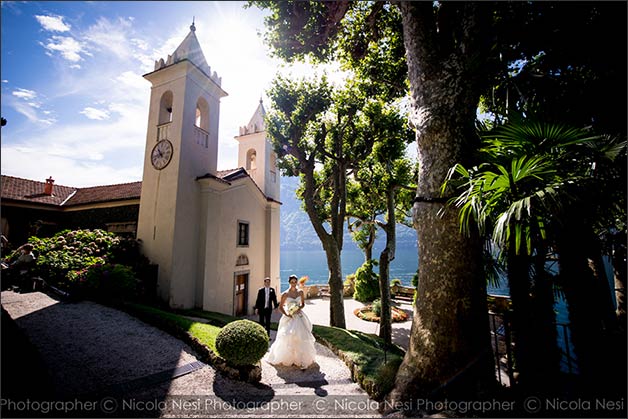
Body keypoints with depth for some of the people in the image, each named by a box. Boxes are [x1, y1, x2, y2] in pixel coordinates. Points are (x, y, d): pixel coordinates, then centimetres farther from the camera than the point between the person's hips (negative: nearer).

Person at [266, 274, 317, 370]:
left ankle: (301, 359, 11)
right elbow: (280, 307, 1)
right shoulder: (285, 294, -7)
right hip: (289, 318, -2)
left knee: (301, 337, -2)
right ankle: (287, 358, 20)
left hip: (299, 317, 2)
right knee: (287, 338, -3)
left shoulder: (300, 292, 1)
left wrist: (299, 308, -7)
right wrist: (286, 314, -13)